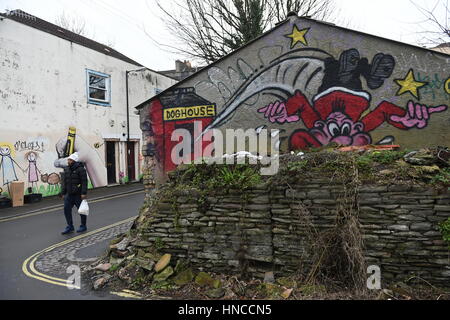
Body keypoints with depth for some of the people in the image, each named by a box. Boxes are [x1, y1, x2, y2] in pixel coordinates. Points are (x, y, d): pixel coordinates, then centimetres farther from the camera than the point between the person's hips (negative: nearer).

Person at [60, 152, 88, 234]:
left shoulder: (80, 169, -12)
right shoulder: (66, 169, 9)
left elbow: (84, 182, -16)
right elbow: (64, 182, 14)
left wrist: (84, 193, -20)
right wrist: (63, 193, 11)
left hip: (78, 195, -6)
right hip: (69, 194, 6)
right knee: (67, 209, 2)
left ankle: (83, 226, 20)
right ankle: (70, 227, 13)